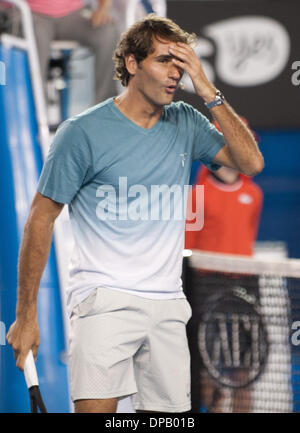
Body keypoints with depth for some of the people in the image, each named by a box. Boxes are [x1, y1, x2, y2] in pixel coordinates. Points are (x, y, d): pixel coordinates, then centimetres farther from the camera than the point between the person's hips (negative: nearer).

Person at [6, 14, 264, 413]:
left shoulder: (186, 123, 9)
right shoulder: (82, 133, -6)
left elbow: (250, 162, 0)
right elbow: (42, 218, -2)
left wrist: (209, 92, -6)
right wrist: (26, 316, -5)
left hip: (168, 304, 5)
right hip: (105, 300, -5)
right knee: (95, 409, -19)